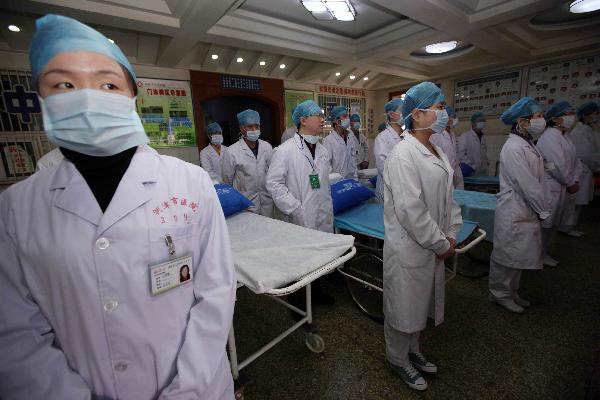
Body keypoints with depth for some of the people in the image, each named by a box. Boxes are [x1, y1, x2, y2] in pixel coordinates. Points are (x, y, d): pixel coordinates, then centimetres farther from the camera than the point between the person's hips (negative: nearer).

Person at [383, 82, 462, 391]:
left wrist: (451, 234, 3)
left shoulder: (436, 151, 7)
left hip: (432, 246, 9)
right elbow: (409, 209, -25)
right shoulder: (403, 154, -21)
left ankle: (412, 350, 50)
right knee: (403, 306, 12)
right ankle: (399, 360, 39)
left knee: (420, 302, 25)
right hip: (409, 247, -9)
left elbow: (447, 195, 13)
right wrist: (441, 244, -15)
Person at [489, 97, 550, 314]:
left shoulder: (527, 144, 9)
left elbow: (536, 180, 11)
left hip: (526, 211, 9)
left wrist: (542, 208, 7)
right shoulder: (513, 148, -19)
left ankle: (511, 291, 36)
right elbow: (527, 185, -19)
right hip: (514, 212, -9)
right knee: (507, 254, 6)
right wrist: (544, 210, -9)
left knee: (519, 254, 19)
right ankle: (499, 293, 24)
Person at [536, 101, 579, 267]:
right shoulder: (550, 137, -16)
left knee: (553, 223, 17)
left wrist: (575, 181, 5)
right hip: (550, 188, -9)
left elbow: (572, 161, 16)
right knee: (546, 223, 1)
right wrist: (570, 183, -10)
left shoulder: (562, 136, 14)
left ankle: (544, 252, 30)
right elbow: (557, 166, -20)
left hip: (561, 187, 9)